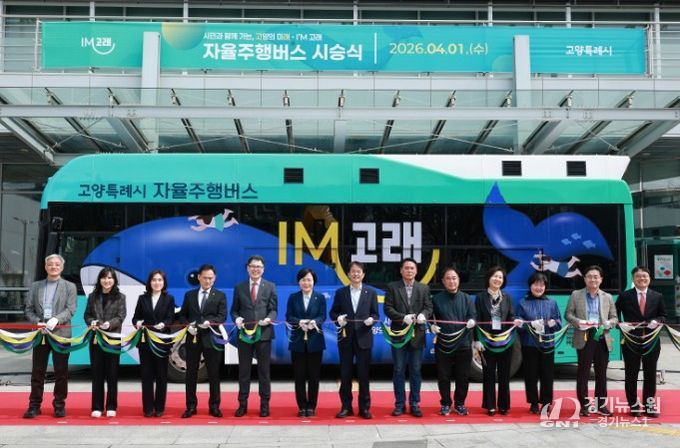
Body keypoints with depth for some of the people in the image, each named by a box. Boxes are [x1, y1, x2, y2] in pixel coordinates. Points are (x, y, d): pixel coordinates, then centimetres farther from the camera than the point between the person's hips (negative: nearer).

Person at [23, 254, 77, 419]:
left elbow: (70, 309, -3)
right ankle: (34, 405, 11)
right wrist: (37, 322, -9)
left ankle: (59, 404, 11)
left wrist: (56, 320, -19)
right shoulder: (35, 286, 13)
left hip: (61, 333, -2)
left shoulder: (69, 287, 6)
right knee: (37, 371, 4)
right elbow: (28, 309, 9)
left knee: (61, 371, 2)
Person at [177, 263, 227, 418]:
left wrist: (210, 322, -23)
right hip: (193, 338, 2)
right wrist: (188, 325, -9)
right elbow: (182, 315, 11)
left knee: (214, 374, 2)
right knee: (191, 374, 5)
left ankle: (214, 406, 11)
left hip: (211, 339, -2)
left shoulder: (220, 296, 4)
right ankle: (191, 406, 13)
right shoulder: (189, 295, 11)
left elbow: (222, 317, -5)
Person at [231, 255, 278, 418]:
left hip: (264, 334, -1)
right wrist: (236, 318, -13)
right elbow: (234, 310, 8)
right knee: (244, 370, 6)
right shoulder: (239, 287, 7)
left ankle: (264, 404, 14)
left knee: (264, 370, 5)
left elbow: (273, 309, 1)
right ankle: (242, 404, 14)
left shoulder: (270, 287, 4)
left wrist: (268, 318, -19)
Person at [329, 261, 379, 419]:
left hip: (364, 337, -1)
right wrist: (338, 318, -14)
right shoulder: (340, 292, 6)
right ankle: (346, 407, 14)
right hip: (346, 338, 1)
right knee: (345, 374, 5)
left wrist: (372, 319, -17)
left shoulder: (371, 292, 5)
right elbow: (333, 312, 7)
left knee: (364, 374, 3)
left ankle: (364, 407, 12)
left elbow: (376, 314, 4)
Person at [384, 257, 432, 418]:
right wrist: (403, 318, -19)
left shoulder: (424, 288, 8)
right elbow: (388, 308, -5)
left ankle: (414, 404, 13)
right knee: (399, 370, 3)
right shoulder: (392, 287, 2)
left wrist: (423, 315, -20)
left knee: (416, 371, 5)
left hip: (417, 335, 1)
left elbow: (428, 307, 2)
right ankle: (400, 404, 11)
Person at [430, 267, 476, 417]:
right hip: (443, 344, -1)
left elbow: (473, 316, 2)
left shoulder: (467, 299, 9)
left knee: (462, 377, 5)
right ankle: (445, 404, 16)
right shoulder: (437, 299, 6)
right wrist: (432, 325, -15)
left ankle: (460, 404, 20)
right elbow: (431, 318, 6)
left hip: (463, 344, 1)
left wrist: (472, 321, -21)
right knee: (444, 377, 3)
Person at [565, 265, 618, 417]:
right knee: (583, 372, 0)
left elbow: (614, 318, 11)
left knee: (601, 373, 7)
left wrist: (608, 324, -11)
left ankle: (601, 404, 15)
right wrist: (578, 322, -16)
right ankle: (584, 405, 7)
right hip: (584, 338, -2)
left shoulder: (608, 297, 12)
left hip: (602, 339, 3)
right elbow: (568, 314, 3)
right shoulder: (576, 295, 5)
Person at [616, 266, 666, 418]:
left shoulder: (657, 296, 6)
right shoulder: (625, 296, 0)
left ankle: (649, 404, 18)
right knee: (631, 374, 5)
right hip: (631, 341, -2)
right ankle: (634, 405, 15)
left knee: (650, 374, 7)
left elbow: (663, 315, 10)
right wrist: (620, 324, -14)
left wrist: (657, 321, -11)